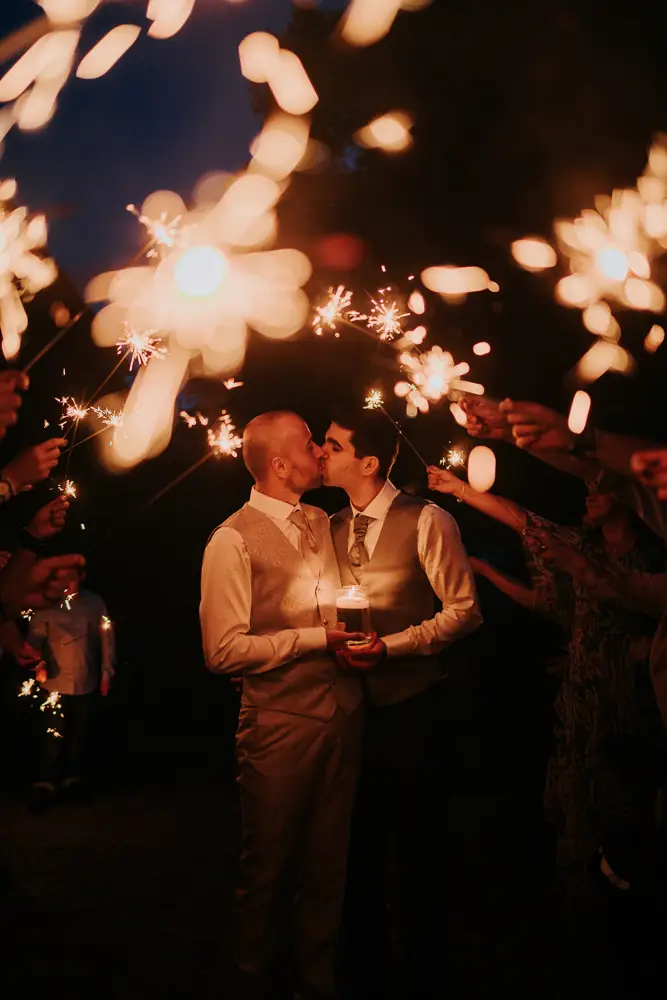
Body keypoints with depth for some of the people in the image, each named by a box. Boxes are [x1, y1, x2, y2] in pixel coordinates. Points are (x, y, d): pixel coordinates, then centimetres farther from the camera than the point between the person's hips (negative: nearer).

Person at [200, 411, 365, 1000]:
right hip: (281, 724, -6)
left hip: (344, 713, 6)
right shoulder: (234, 540, -12)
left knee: (328, 863, 17)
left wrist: (360, 636, 2)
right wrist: (314, 638, -16)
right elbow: (224, 650, -17)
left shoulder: (322, 523, 10)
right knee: (269, 868, 11)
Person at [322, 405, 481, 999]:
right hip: (350, 701, 5)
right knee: (360, 839, 14)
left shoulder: (427, 521, -9)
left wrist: (390, 646, -19)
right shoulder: (333, 527, 8)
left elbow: (464, 610, -10)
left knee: (414, 842, 6)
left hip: (407, 703, -5)